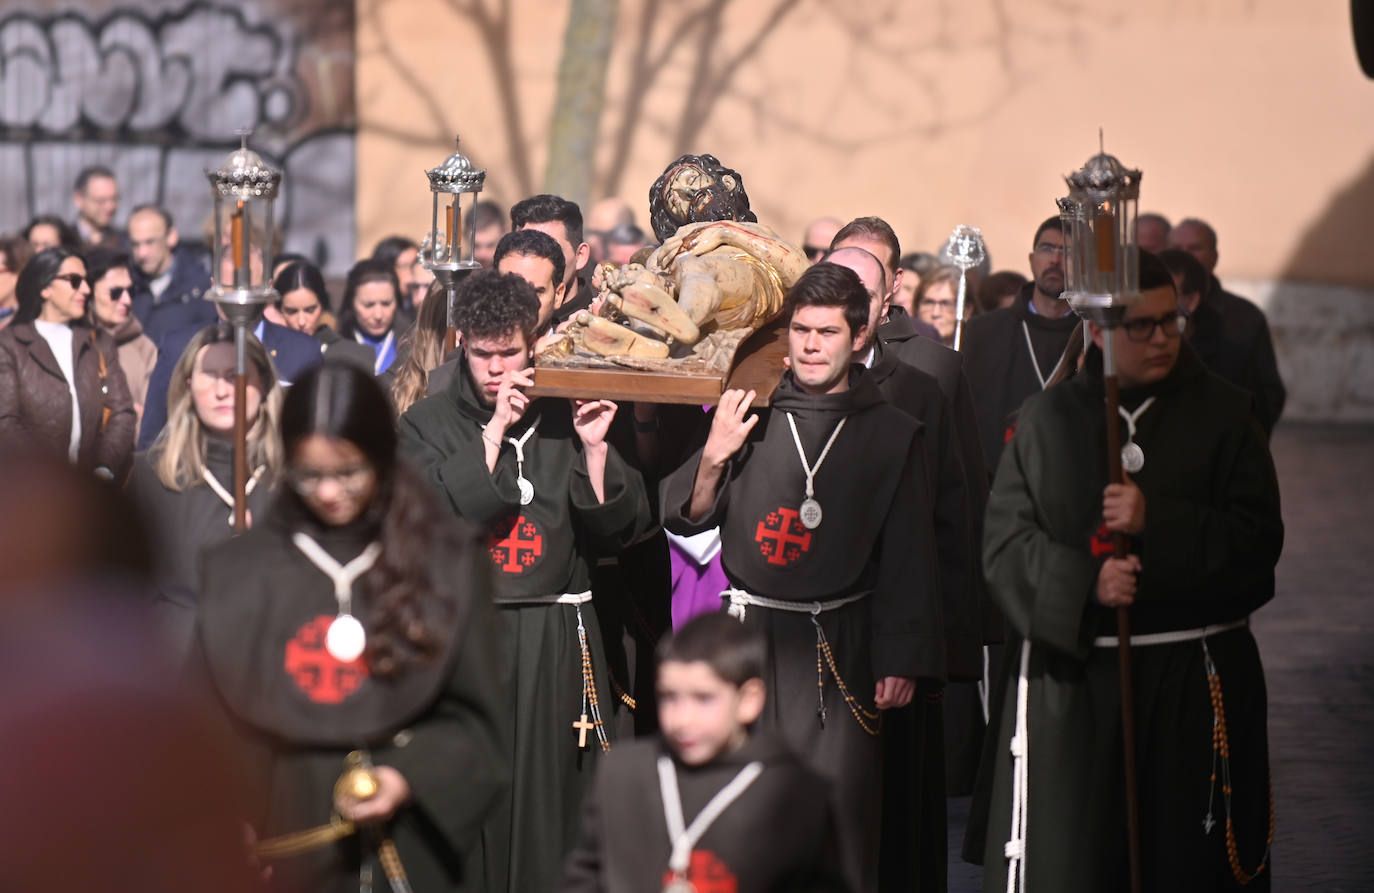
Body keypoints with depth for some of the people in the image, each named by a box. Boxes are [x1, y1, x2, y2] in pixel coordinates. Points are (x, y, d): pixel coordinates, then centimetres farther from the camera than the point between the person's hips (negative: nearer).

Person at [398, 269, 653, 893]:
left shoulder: (565, 418, 8)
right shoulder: (429, 423, 5)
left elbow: (614, 531, 5)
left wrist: (594, 450, -9)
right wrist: (495, 431, -12)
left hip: (556, 639, 1)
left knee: (553, 805, 2)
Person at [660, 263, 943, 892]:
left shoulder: (892, 434, 5)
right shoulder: (751, 416, 7)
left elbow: (909, 558, 6)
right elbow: (686, 520, 9)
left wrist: (901, 661, -1)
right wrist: (713, 458, -10)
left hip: (840, 645, -1)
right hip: (751, 633, 1)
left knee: (841, 811, -2)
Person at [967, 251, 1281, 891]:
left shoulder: (1222, 413, 5)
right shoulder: (1047, 419, 7)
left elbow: (1258, 538, -3)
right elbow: (1006, 541, 1)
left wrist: (1157, 524, -17)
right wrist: (1084, 582, -16)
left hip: (1191, 682, 0)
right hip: (1067, 675, 0)